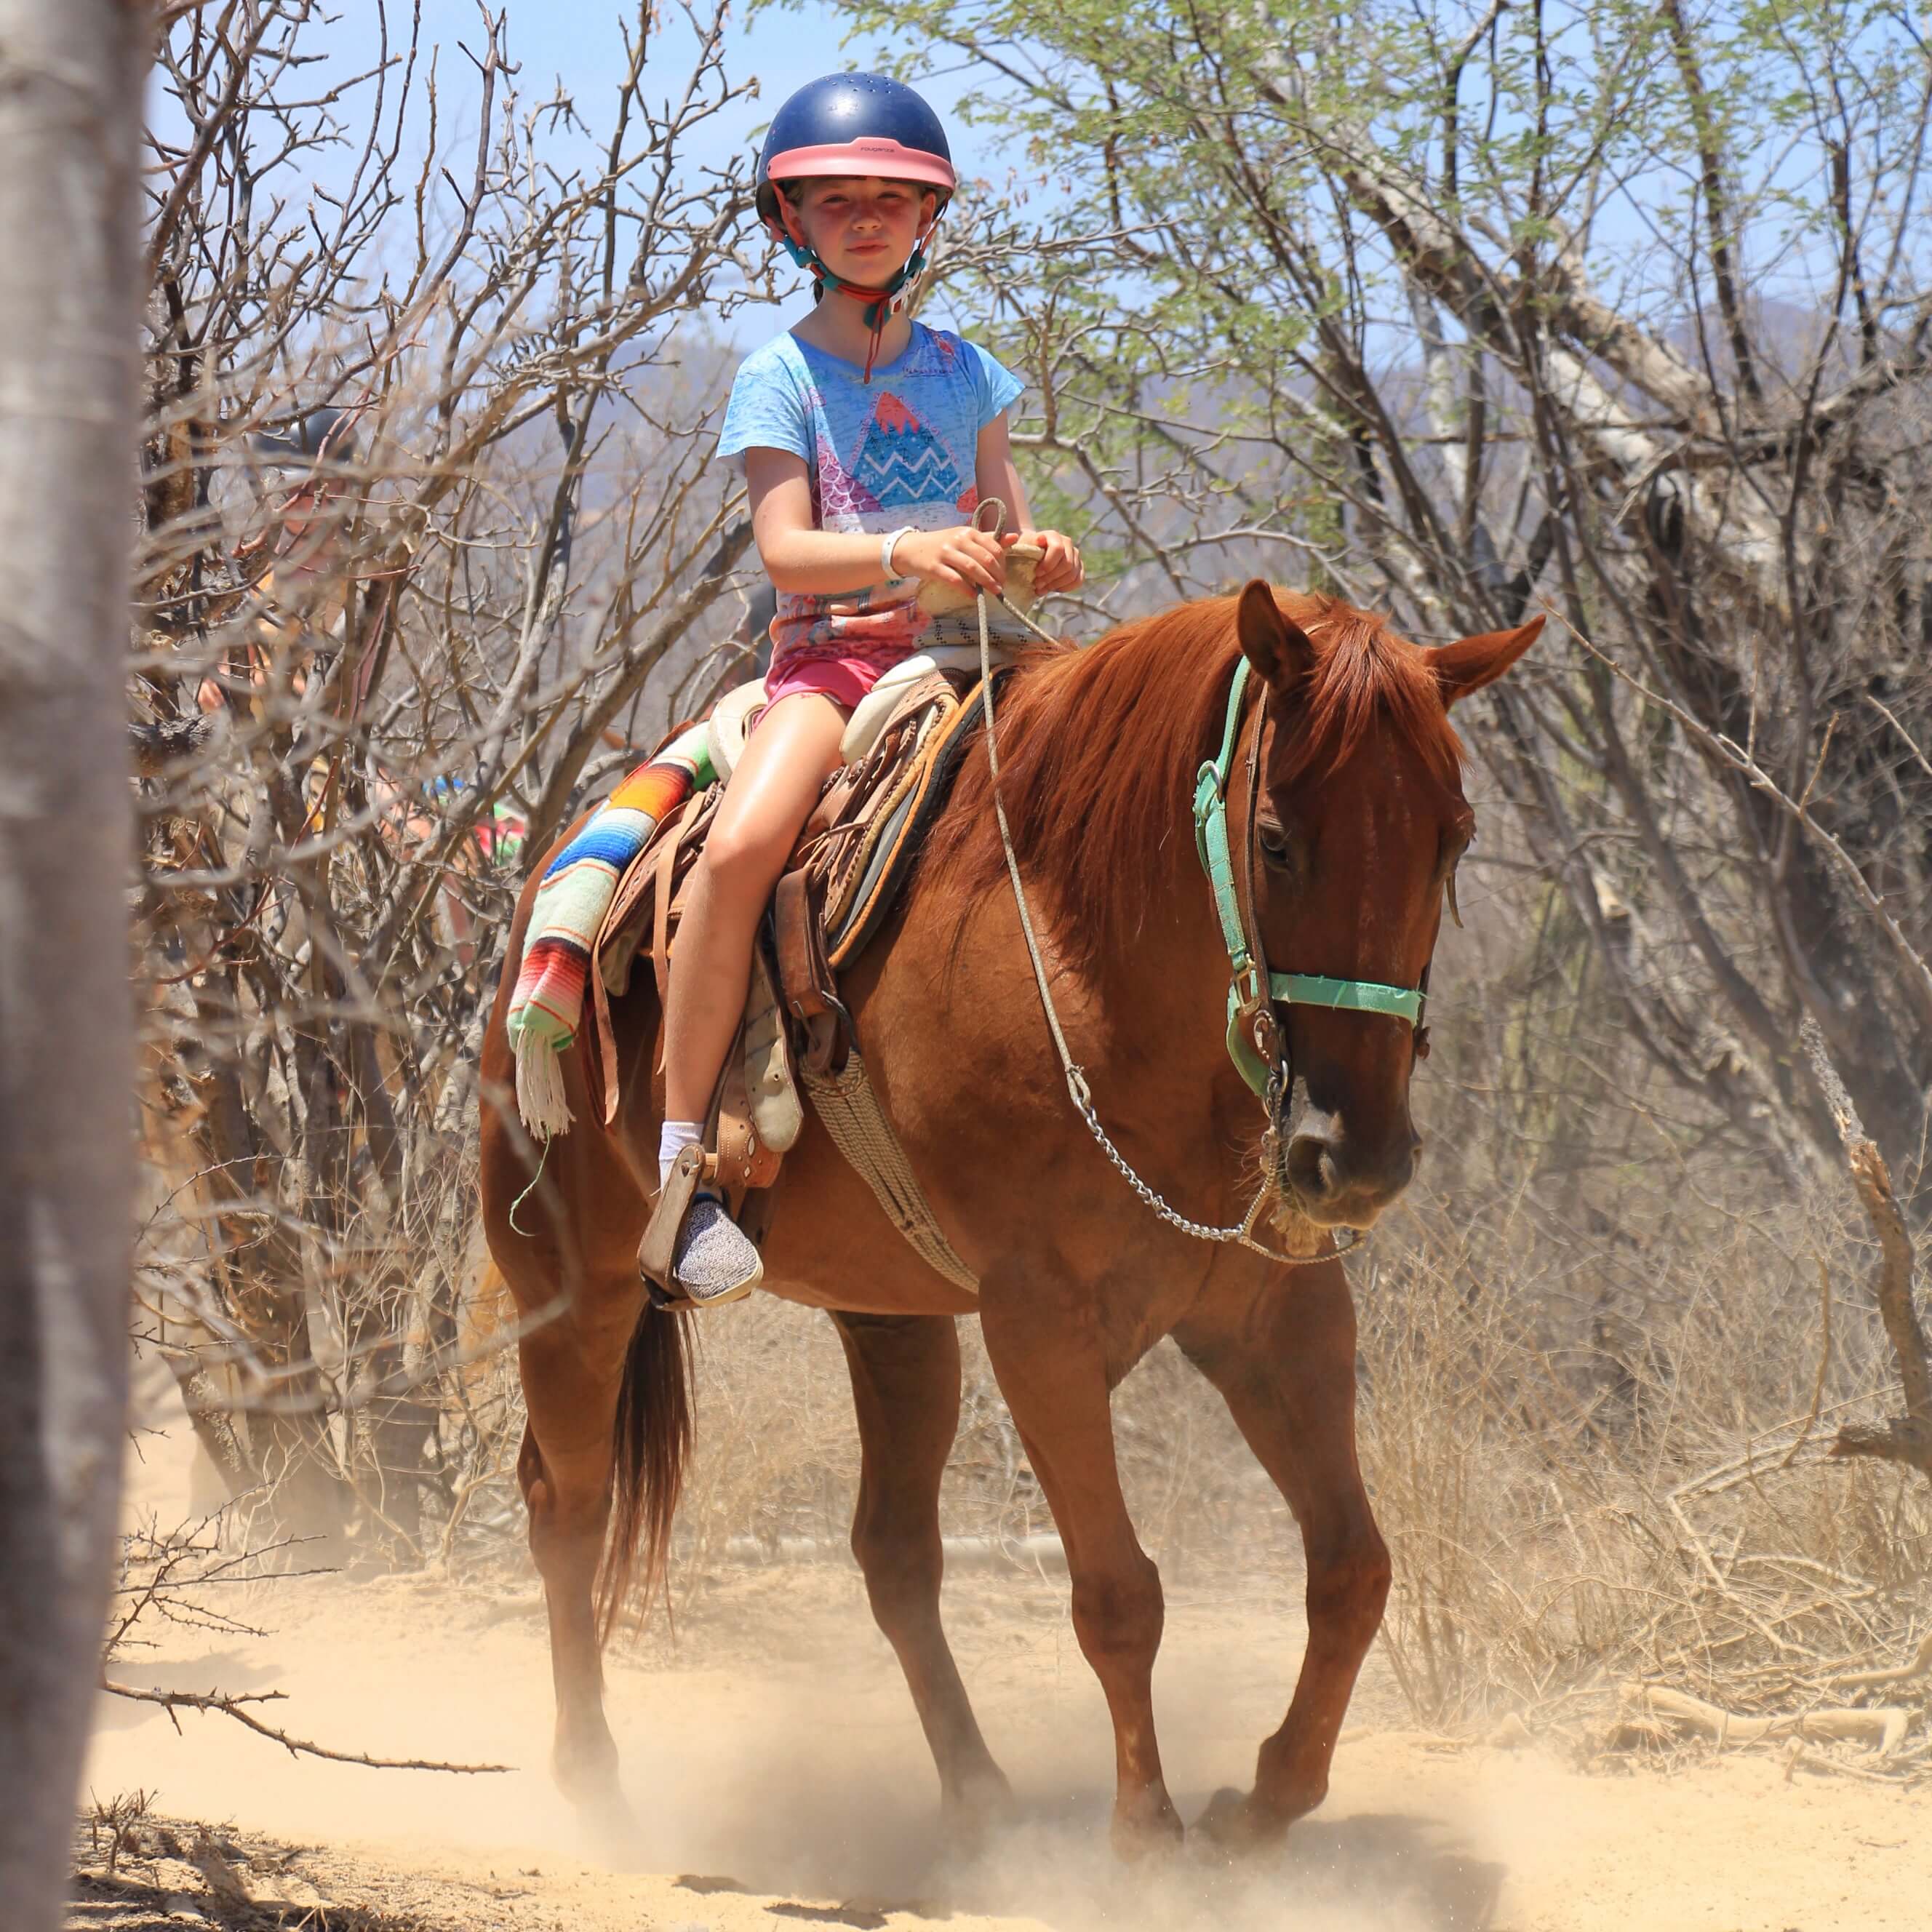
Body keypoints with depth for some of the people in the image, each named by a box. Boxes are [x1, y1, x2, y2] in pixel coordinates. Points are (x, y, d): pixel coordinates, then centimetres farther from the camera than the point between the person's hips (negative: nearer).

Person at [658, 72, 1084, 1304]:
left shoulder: (964, 372, 15)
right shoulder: (782, 378, 4)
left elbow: (1012, 537, 16)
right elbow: (785, 550, -9)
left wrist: (1040, 558, -9)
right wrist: (903, 554, -27)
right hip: (830, 654, -4)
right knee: (743, 843, -34)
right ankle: (681, 1153, -27)